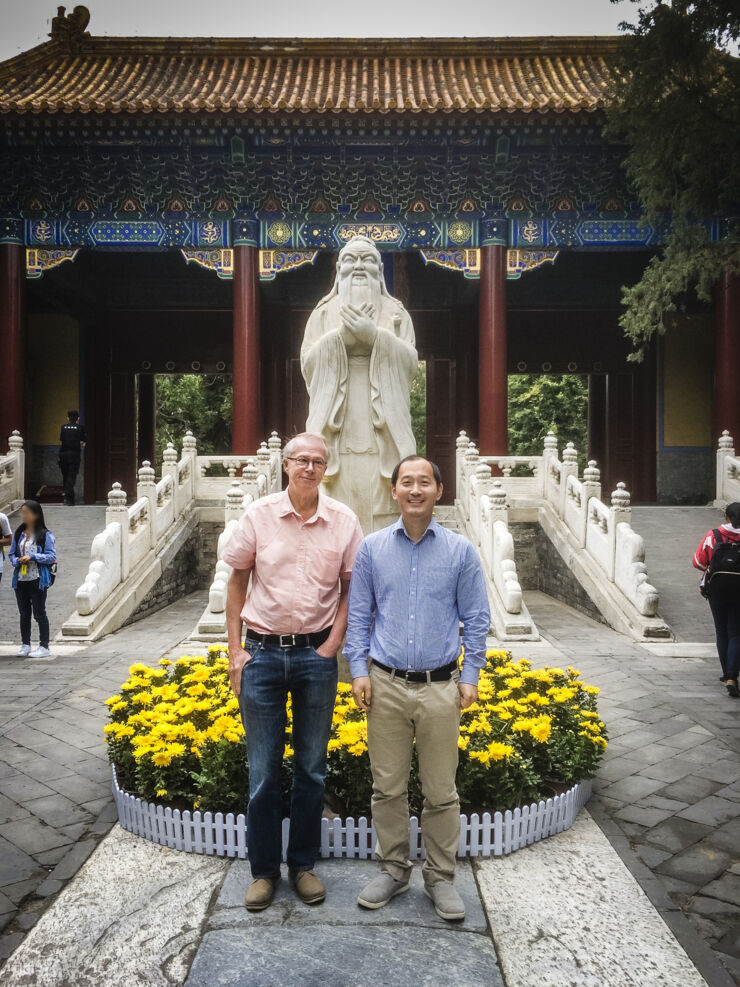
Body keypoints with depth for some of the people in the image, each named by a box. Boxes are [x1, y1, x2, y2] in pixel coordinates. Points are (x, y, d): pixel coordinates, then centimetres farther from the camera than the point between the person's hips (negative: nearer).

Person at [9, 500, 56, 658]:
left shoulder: (45, 535, -8)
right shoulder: (19, 534, 9)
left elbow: (52, 556, -11)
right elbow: (12, 553, 13)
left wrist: (32, 557, -19)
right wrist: (17, 561, -7)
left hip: (38, 581, -5)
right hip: (20, 579, 5)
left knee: (39, 613, 0)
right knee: (24, 614, 13)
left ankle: (44, 647, 8)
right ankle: (25, 645, 23)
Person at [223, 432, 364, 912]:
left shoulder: (344, 521, -2)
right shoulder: (258, 514, -3)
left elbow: (352, 586, 6)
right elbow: (237, 580, 4)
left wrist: (334, 642, -4)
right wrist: (235, 650, 0)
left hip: (316, 655, 1)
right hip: (262, 652, 0)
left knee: (312, 768, 13)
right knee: (263, 770, 8)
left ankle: (304, 864, 31)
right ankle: (264, 870, 26)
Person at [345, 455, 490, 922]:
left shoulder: (461, 550, 1)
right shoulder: (372, 548, 4)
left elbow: (476, 618, 5)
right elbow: (358, 614, 7)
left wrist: (471, 677, -1)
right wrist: (359, 669, -1)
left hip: (440, 687, -1)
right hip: (386, 686, 1)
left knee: (441, 791, 9)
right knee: (388, 786, 10)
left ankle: (441, 876, 27)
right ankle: (393, 870, 29)